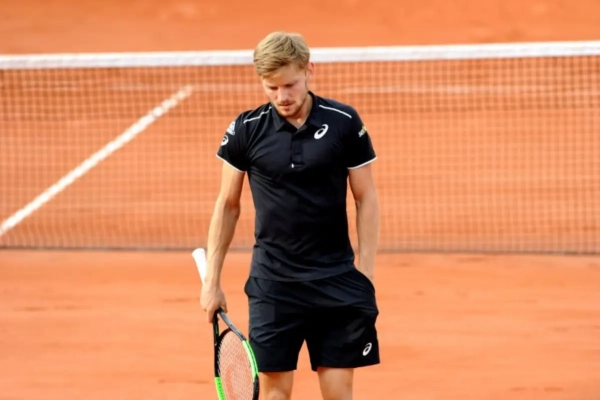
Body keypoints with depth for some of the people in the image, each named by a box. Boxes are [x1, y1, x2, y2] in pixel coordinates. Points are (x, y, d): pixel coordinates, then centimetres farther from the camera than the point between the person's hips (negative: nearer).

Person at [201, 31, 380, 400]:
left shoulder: (344, 123, -5)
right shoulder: (247, 130, -3)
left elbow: (366, 199, 2)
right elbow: (227, 205, 6)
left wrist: (366, 274, -4)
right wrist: (212, 281, 4)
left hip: (336, 281, 0)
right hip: (273, 283, 0)